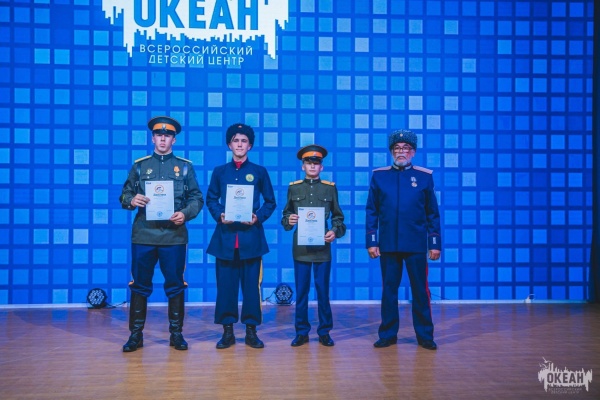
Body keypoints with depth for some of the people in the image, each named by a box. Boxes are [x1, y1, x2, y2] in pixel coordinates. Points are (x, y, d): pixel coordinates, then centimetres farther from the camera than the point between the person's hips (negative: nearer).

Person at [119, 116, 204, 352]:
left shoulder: (185, 166, 7)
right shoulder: (139, 165, 9)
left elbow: (197, 198, 5)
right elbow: (125, 195, 9)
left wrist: (185, 213, -13)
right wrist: (132, 201, -14)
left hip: (174, 236, 0)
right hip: (143, 235, 1)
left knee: (175, 286, 6)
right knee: (140, 286, 6)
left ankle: (176, 333, 18)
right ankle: (136, 334, 17)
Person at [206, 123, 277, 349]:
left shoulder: (259, 172, 7)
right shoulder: (219, 172, 9)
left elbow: (270, 202, 9)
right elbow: (211, 199, 13)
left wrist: (259, 217, -8)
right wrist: (219, 215, -7)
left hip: (251, 236, -1)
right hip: (226, 235, 1)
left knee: (251, 284, 2)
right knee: (226, 284, 3)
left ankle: (251, 331, 12)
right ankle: (227, 331, 14)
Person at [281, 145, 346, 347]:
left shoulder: (330, 188, 5)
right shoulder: (293, 188, 7)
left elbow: (338, 216, 8)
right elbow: (286, 214, 10)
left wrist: (335, 231, -11)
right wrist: (289, 220, -13)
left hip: (322, 247, 0)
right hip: (300, 247, 1)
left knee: (323, 291, 5)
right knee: (301, 292, 6)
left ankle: (324, 332, 17)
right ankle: (302, 332, 17)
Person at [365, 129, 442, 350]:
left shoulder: (425, 176, 4)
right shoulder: (379, 176, 4)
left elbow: (432, 214, 6)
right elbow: (371, 211, 5)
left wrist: (435, 243, 2)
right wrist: (371, 241, -1)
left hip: (416, 245, 0)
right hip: (388, 244, 1)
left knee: (420, 290, 5)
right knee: (389, 290, 7)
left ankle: (425, 335, 18)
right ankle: (388, 334, 19)